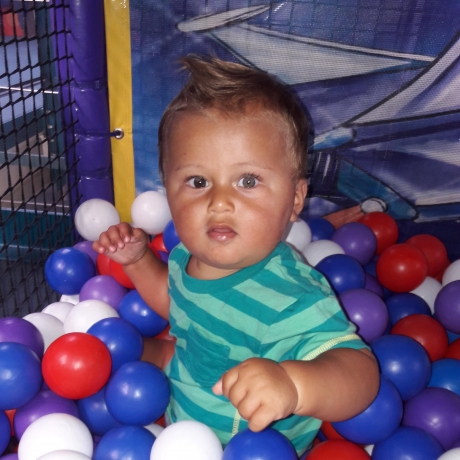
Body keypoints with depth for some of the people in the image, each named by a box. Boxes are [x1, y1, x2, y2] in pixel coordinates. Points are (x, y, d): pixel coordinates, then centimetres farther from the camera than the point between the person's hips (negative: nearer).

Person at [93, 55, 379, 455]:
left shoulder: (290, 298, -39)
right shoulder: (190, 255, -13)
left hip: (250, 449, -6)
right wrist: (139, 260, -6)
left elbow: (360, 372, -48)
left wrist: (293, 383, -67)